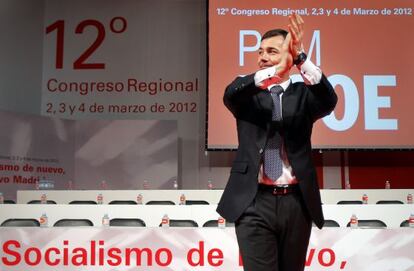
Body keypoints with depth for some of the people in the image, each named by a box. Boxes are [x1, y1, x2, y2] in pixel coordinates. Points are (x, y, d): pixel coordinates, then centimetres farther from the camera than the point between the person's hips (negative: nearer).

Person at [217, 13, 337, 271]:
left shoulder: (303, 94, 6)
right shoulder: (248, 92, 6)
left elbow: (329, 101, -14)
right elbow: (230, 94, -16)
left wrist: (301, 57, -26)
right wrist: (275, 70, -30)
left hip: (296, 202, 1)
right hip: (255, 202, -1)